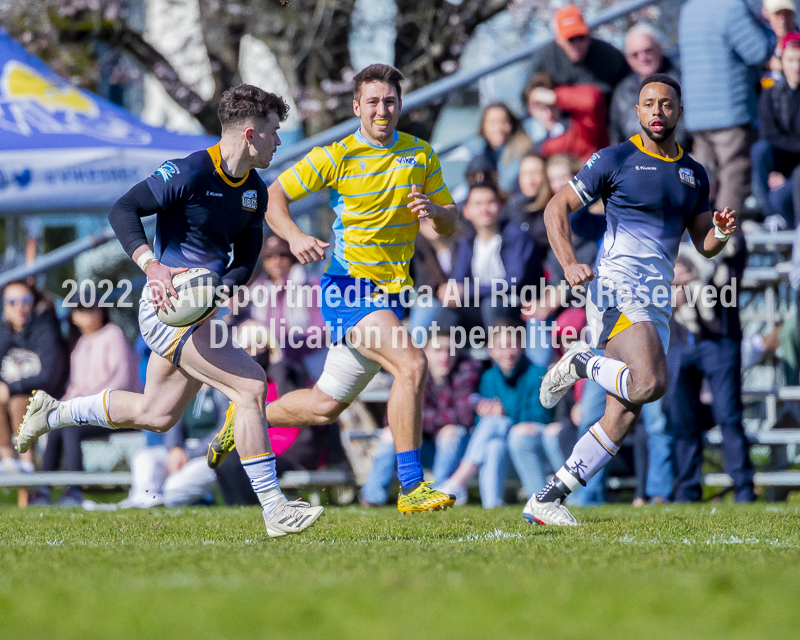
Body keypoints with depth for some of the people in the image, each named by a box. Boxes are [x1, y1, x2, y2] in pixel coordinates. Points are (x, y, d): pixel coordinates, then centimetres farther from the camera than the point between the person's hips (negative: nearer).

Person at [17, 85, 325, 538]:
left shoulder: (255, 192, 7)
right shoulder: (190, 173, -17)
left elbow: (246, 260, 12)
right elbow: (123, 210, -16)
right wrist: (153, 267, -29)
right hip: (169, 307, -9)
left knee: (155, 415, 20)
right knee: (252, 386, -19)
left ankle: (53, 413, 38)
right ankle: (275, 510, -17)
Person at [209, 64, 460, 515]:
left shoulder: (422, 155, 8)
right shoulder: (336, 156, -6)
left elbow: (450, 224, 12)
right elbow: (274, 195, -3)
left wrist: (434, 211, -12)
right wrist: (295, 237, -22)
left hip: (391, 293, 6)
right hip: (349, 286, -6)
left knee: (326, 406, 13)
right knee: (412, 364, -27)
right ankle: (411, 486, -23)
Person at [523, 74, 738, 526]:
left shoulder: (695, 174, 18)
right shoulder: (616, 160, 1)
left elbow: (704, 245, 23)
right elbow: (557, 208, 3)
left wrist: (722, 233, 0)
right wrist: (569, 264, -12)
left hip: (658, 302, 6)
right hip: (617, 289, -6)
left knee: (625, 414, -2)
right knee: (650, 383, -29)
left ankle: (548, 499, 5)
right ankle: (582, 362, 0)